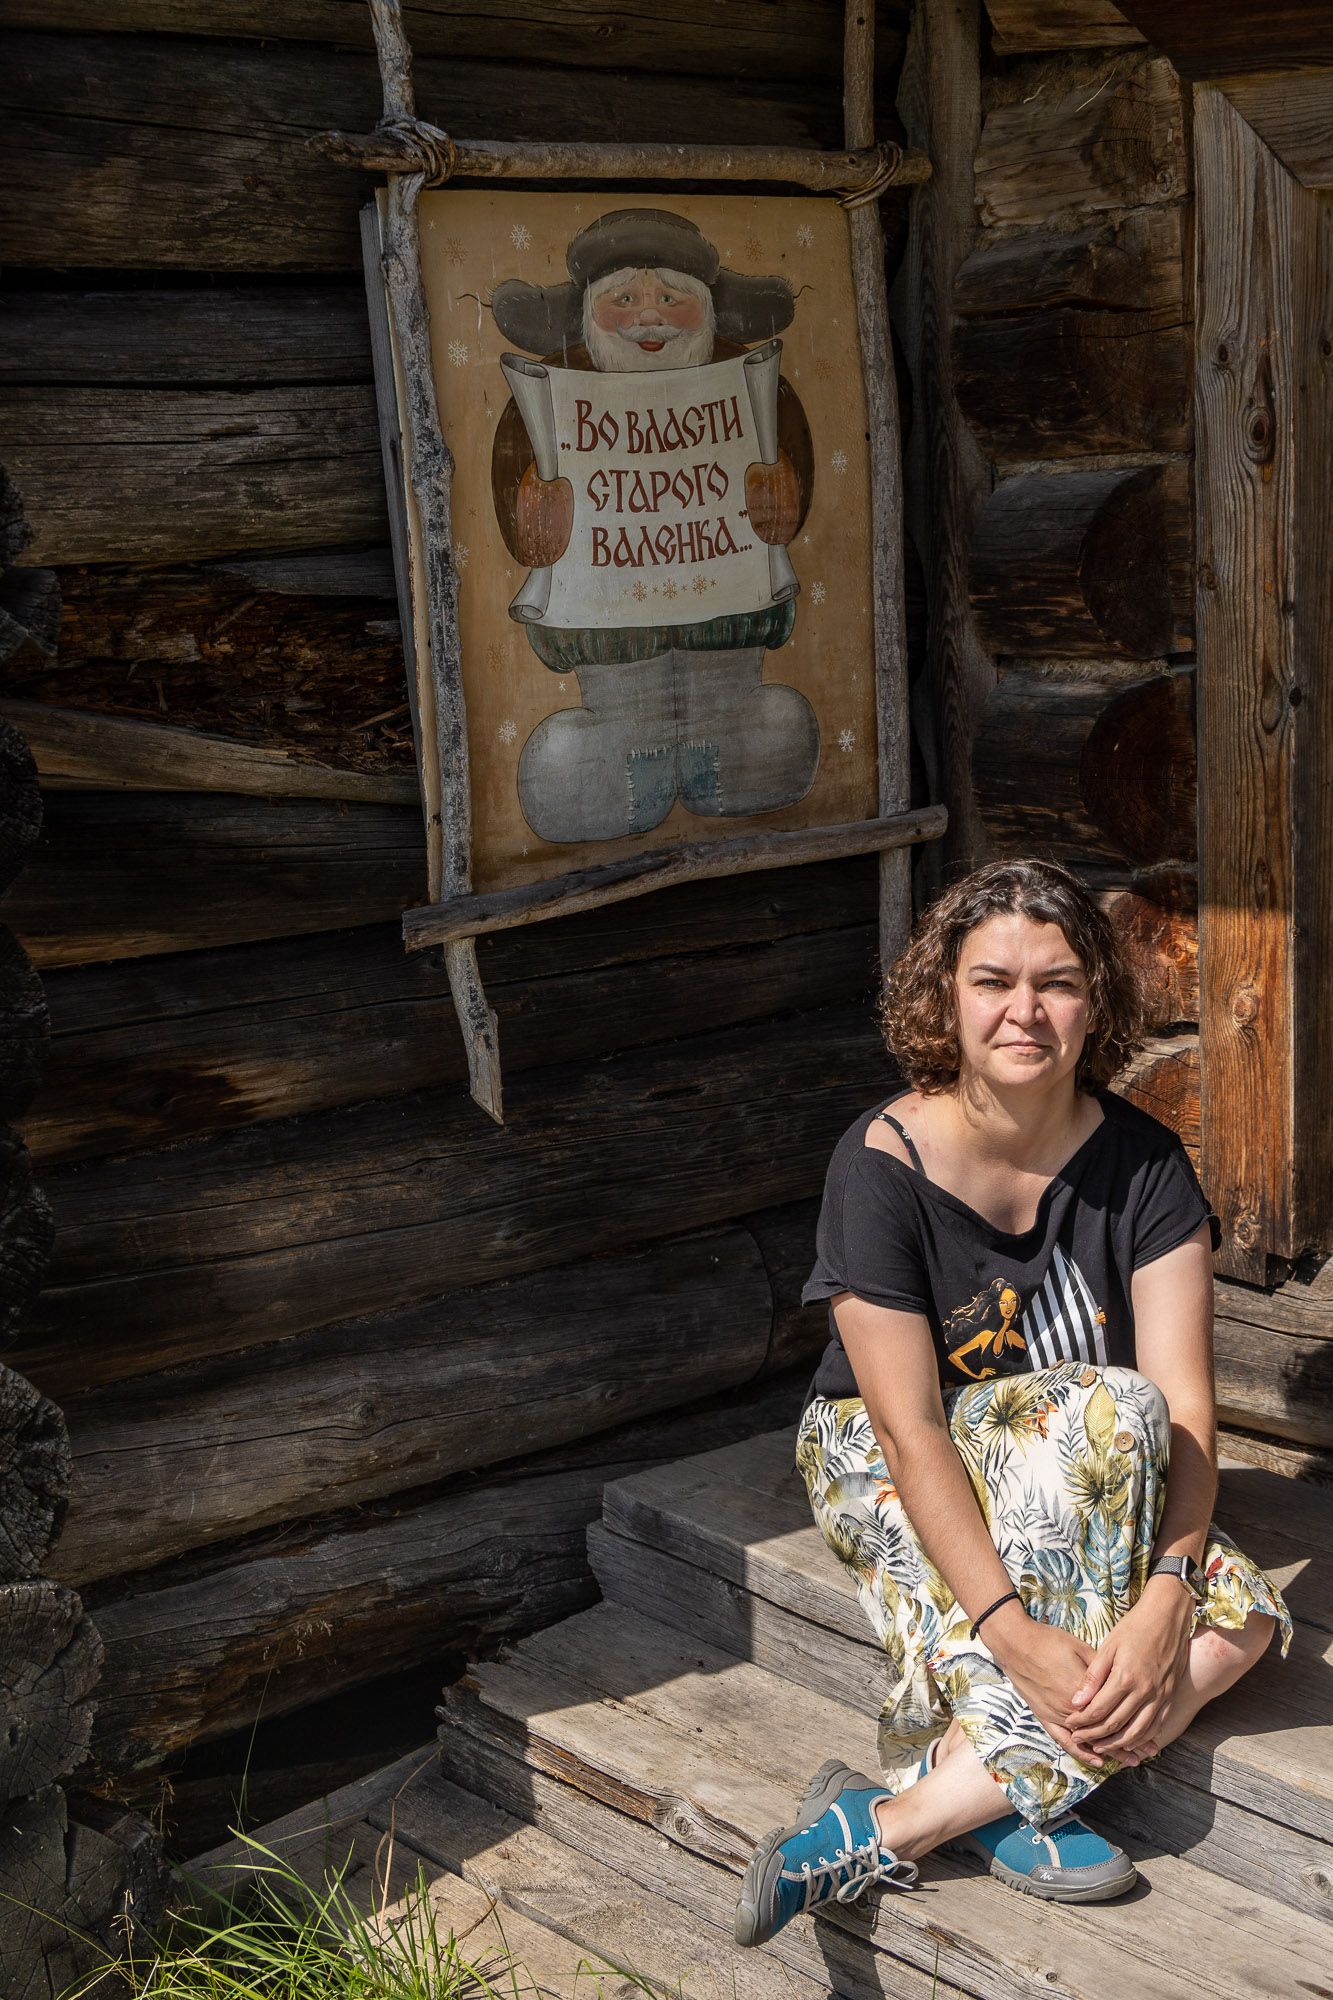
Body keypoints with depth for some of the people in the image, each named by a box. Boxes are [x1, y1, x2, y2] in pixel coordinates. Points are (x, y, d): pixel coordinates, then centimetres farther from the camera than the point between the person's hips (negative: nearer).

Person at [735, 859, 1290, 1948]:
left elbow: (1187, 1410, -17)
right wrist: (1012, 1631, -34)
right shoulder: (884, 1164, -19)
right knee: (1115, 1414, -33)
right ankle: (1015, 1793, -26)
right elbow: (910, 1428, -24)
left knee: (1242, 1616, -25)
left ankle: (896, 1820, -27)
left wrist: (1166, 1594, -34)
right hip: (886, 1458, -4)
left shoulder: (1142, 1163, -10)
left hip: (1077, 1473, 4)